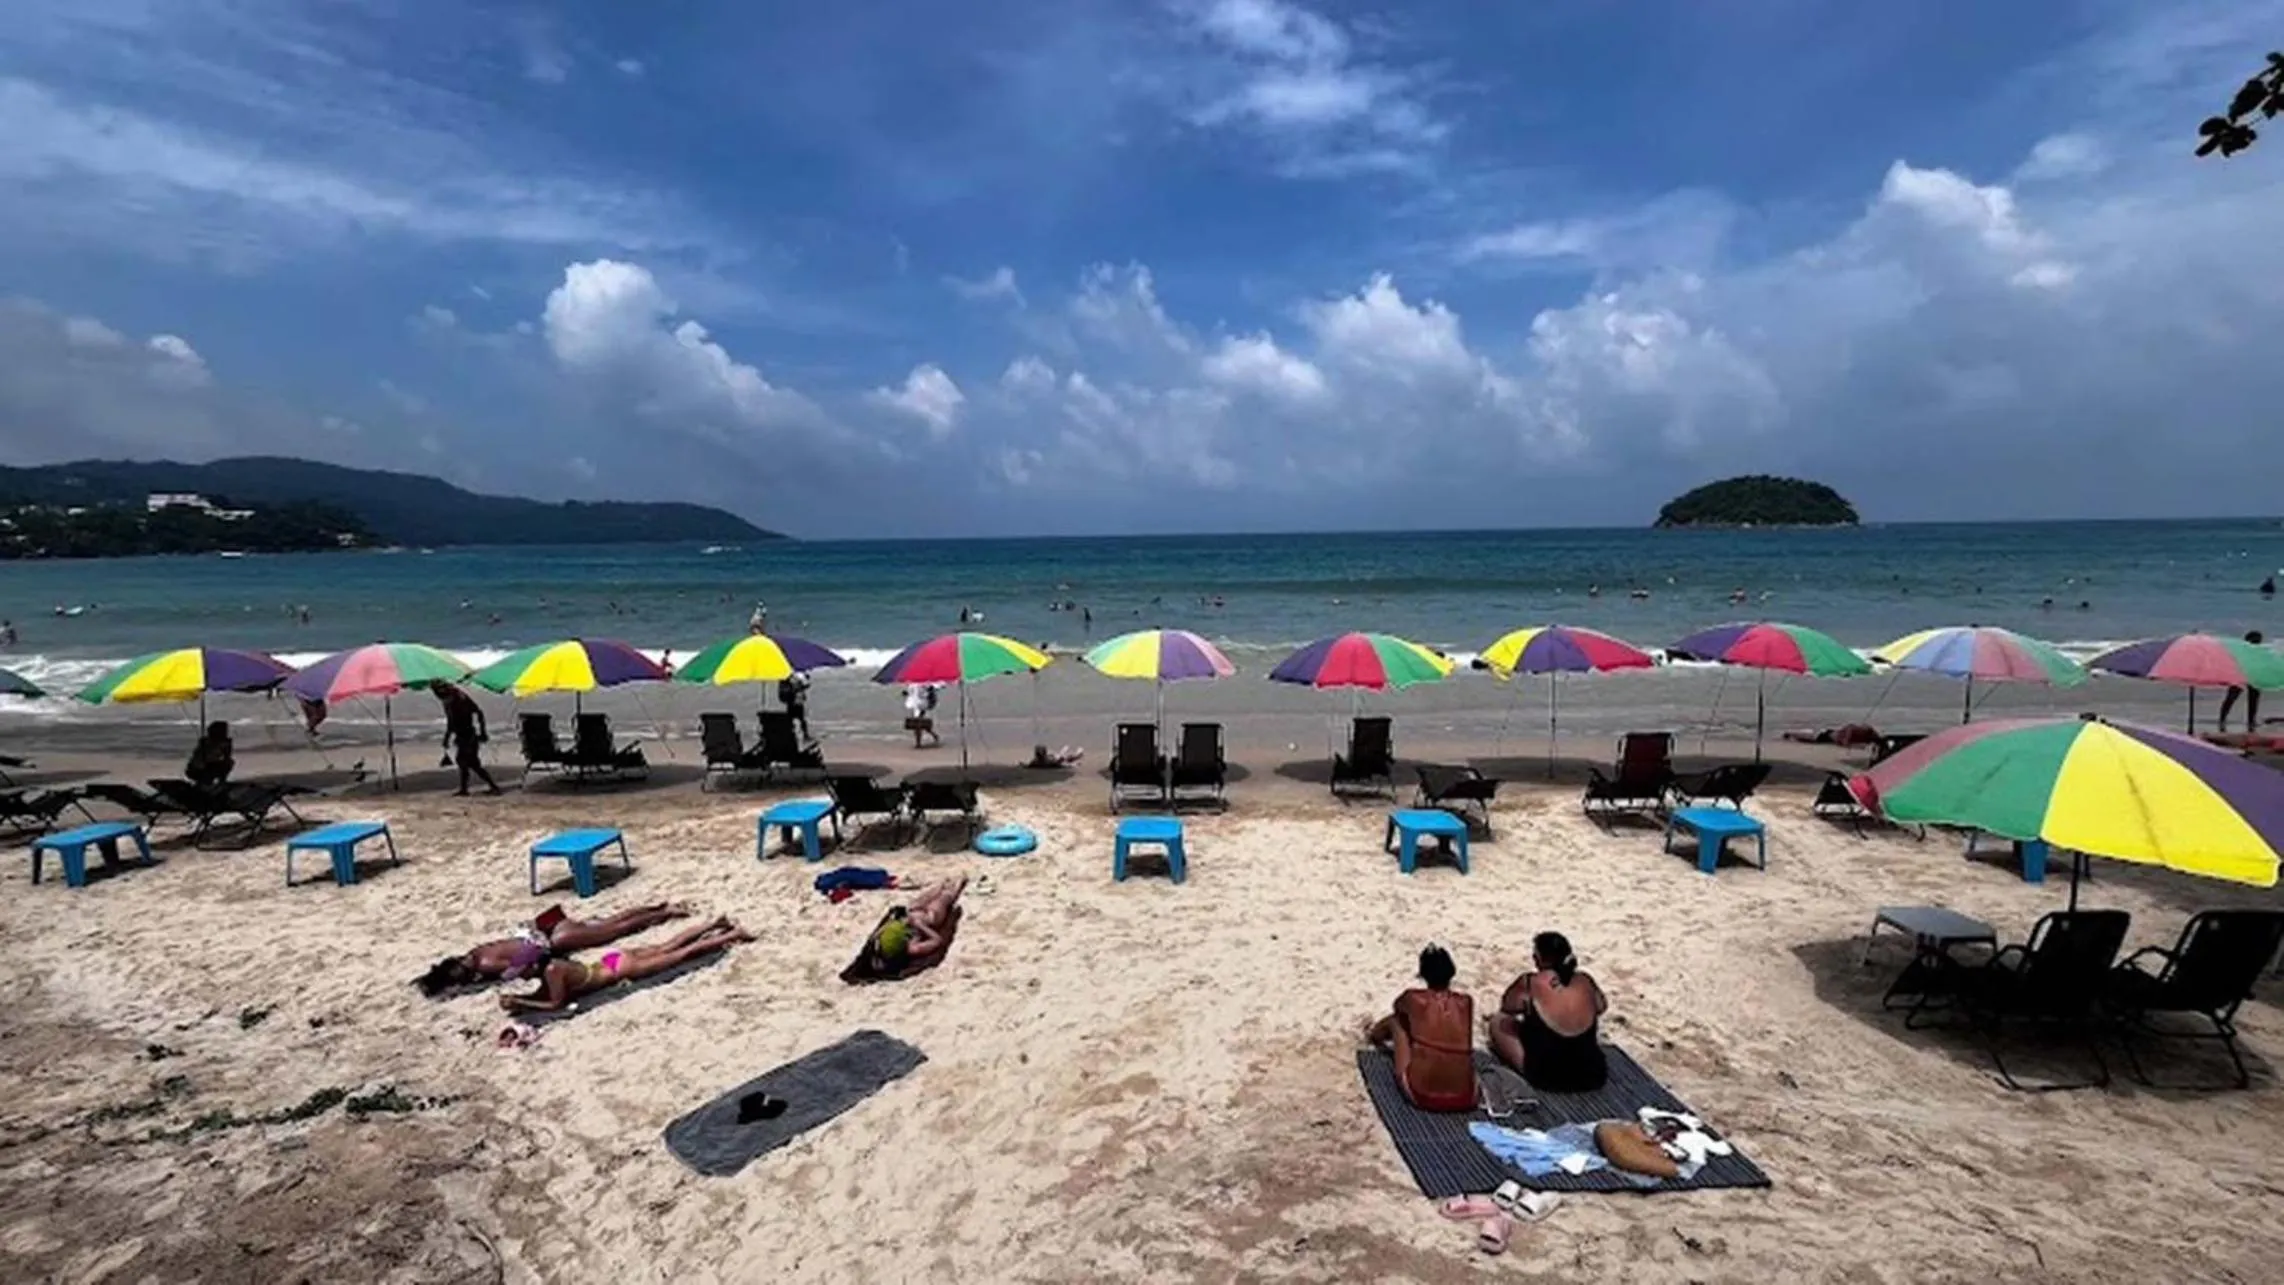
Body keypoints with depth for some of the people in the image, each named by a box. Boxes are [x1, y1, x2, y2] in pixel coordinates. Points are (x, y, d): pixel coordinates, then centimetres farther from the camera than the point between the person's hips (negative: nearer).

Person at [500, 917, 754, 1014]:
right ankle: (715, 923, 31)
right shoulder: (547, 964, -2)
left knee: (682, 953, 2)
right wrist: (517, 999, -3)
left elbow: (556, 1004, -21)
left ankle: (733, 935, 10)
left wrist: (519, 1003, -18)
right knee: (667, 948, 22)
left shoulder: (552, 971, -24)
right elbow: (542, 995, 12)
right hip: (613, 960, 7)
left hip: (620, 969, -7)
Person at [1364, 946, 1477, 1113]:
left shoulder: (1413, 998, -4)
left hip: (1421, 1096, -2)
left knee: (1395, 1021, 19)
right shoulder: (1466, 1002, 3)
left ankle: (1375, 1036, 53)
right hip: (1466, 1099, 2)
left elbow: (1397, 1010, 23)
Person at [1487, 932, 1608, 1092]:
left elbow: (1505, 1007, 3)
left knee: (1498, 1021, 14)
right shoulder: (1586, 982, -5)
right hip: (1593, 1077, 4)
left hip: (1545, 1078, -4)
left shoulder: (1528, 985, -16)